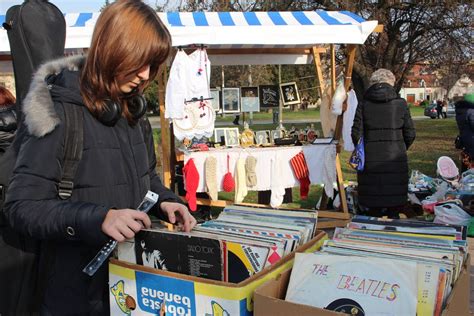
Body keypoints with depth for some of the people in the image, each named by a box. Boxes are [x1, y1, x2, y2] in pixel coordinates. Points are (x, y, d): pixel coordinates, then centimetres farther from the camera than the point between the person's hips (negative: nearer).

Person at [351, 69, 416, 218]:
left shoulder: (363, 104, -2)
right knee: (395, 204, 10)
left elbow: (356, 133, -5)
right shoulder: (401, 104, -1)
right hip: (395, 160, 0)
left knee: (372, 207, 8)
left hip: (370, 160, 0)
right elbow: (410, 134, 0)